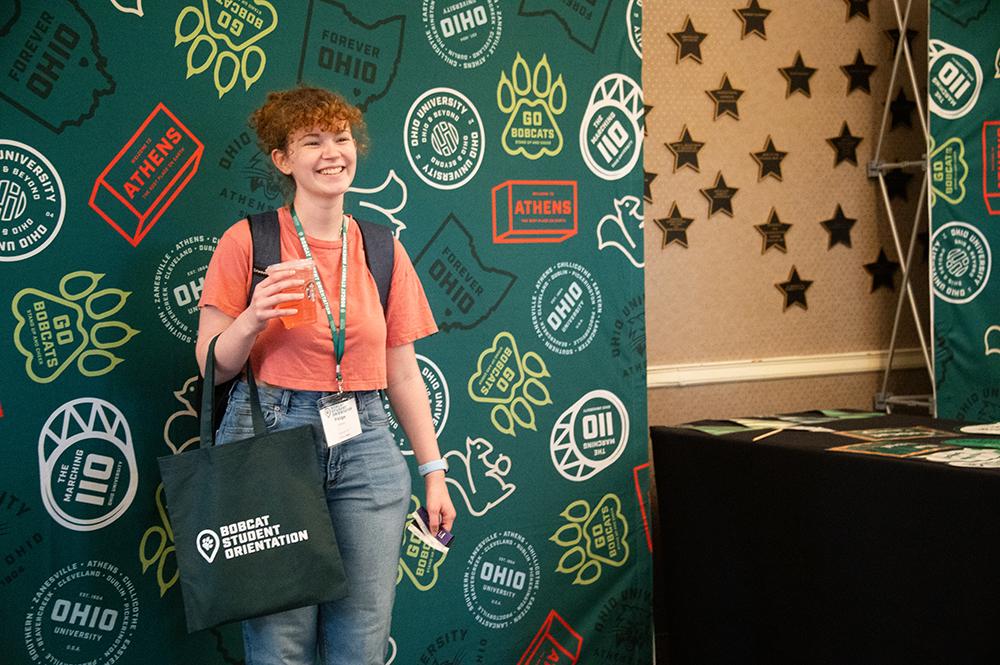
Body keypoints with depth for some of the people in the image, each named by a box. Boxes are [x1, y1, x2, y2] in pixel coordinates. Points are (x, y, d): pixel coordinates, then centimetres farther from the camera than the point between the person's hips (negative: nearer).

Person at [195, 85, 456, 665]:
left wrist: (434, 471, 10)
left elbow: (403, 376, 13)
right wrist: (253, 320, -17)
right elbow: (212, 367, 2)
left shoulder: (384, 251, 10)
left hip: (366, 446, 3)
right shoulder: (248, 242, 0)